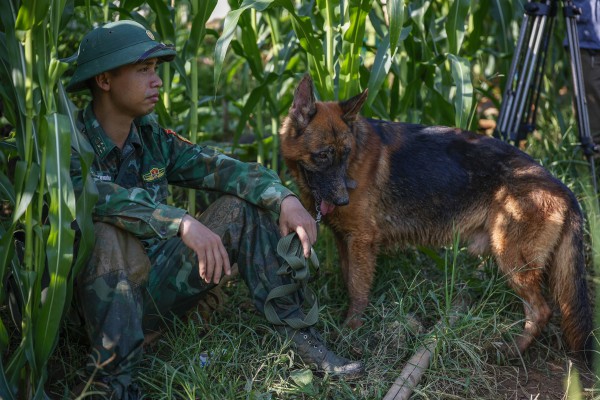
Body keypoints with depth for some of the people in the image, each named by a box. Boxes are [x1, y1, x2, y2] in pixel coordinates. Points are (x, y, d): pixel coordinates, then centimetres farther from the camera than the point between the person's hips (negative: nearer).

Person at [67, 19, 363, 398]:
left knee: (245, 206, -4)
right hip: (105, 298, -6)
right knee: (105, 233, -37)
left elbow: (221, 168, -6)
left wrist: (284, 197, -23)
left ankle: (298, 333, -9)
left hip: (160, 285, 6)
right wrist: (181, 222, -43)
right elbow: (94, 195, -34)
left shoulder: (154, 139, 3)